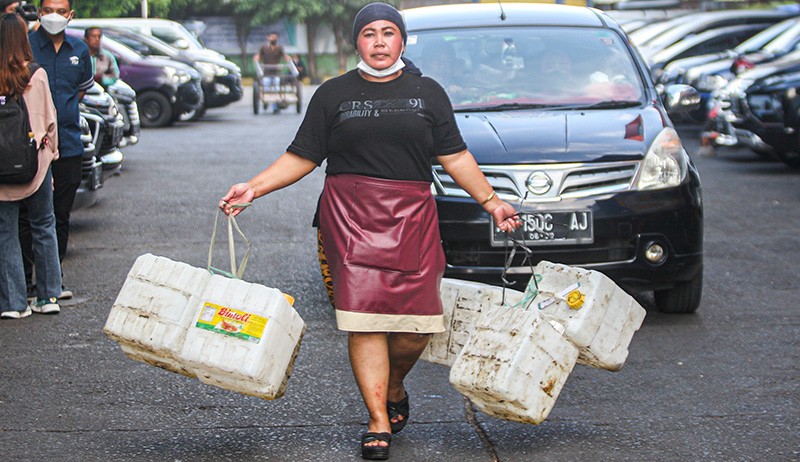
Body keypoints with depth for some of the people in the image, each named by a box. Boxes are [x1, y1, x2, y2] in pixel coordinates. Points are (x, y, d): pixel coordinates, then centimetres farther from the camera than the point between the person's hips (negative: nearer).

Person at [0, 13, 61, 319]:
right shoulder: (37, 75, -7)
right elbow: (49, 119, 1)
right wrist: (51, 151, 14)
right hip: (36, 162, 0)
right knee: (44, 228, 14)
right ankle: (49, 297, 17)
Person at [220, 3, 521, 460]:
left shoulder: (428, 92, 13)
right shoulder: (334, 94, 10)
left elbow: (455, 157, 14)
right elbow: (302, 157, 9)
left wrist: (491, 201, 10)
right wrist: (253, 188, -1)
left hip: (412, 216, 1)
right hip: (350, 216, -1)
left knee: (417, 326, -4)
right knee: (365, 320, -7)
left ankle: (394, 388, 27)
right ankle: (379, 423, 0)